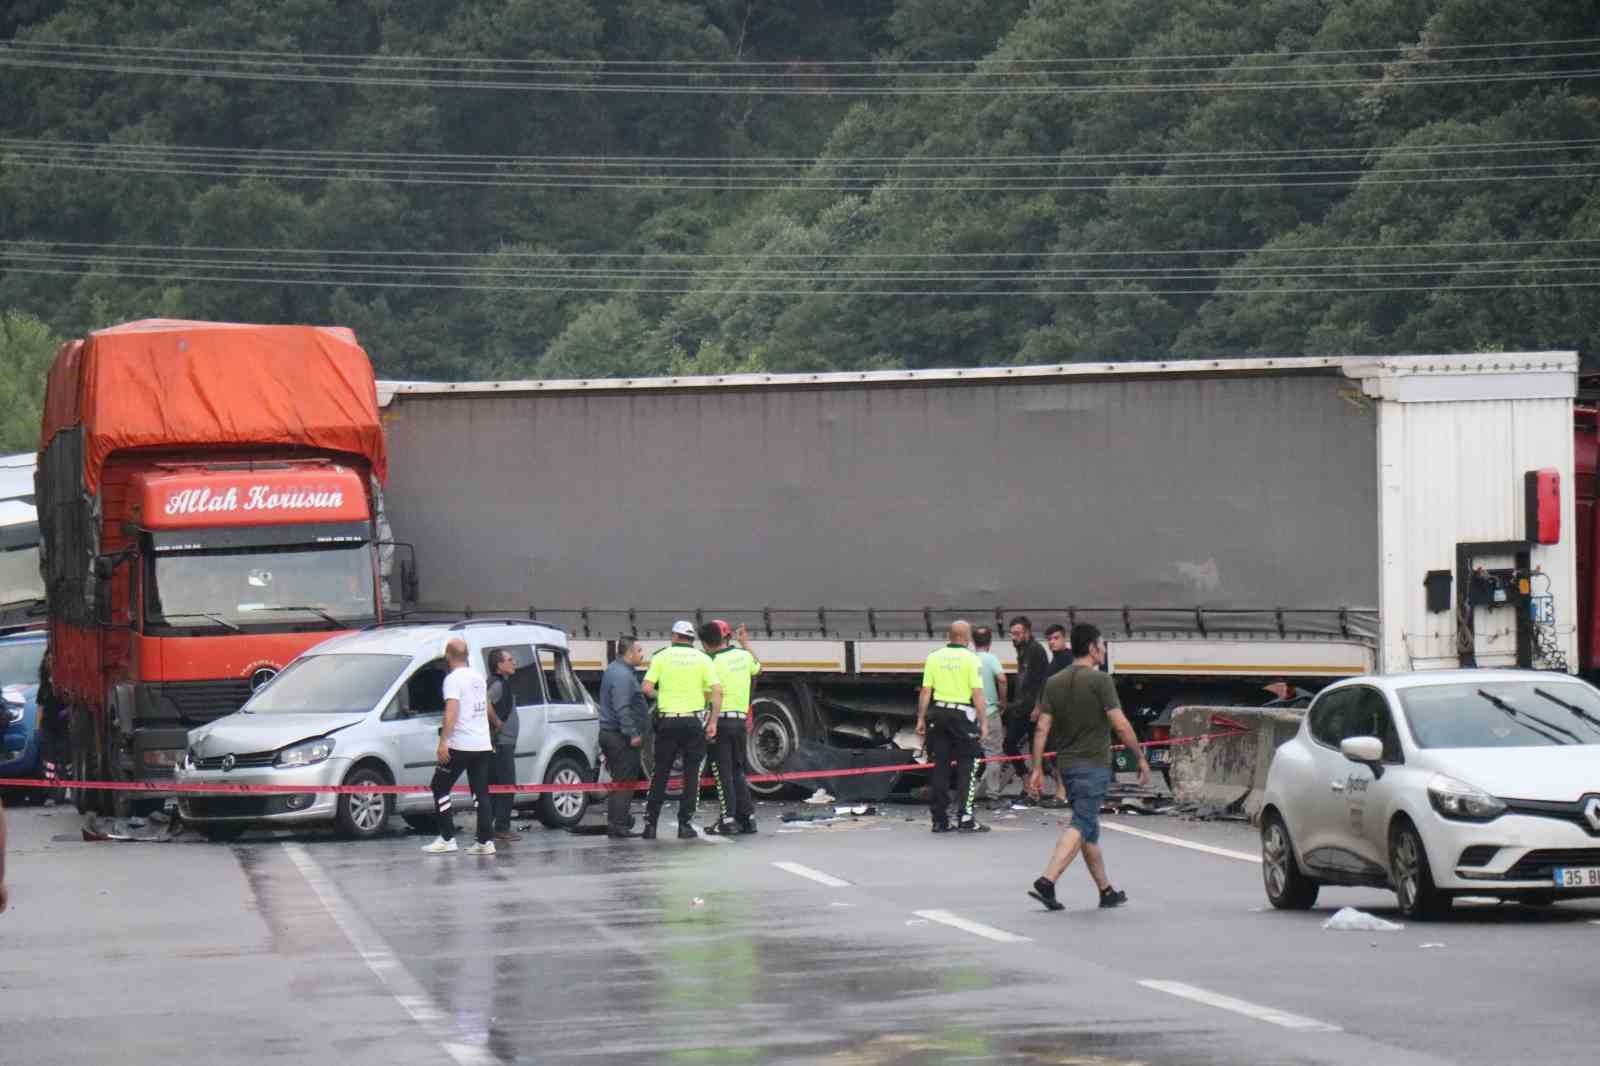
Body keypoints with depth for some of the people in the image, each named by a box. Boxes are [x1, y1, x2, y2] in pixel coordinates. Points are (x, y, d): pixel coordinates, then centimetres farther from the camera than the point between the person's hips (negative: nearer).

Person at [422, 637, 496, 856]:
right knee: (481, 793, 7)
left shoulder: (454, 679, -10)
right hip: (483, 744, 7)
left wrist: (443, 742, -25)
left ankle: (447, 838, 0)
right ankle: (486, 841, 0)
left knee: (440, 788, 4)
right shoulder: (478, 677, 14)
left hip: (460, 745, -7)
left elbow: (452, 711, -22)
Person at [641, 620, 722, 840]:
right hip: (693, 721, 0)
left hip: (667, 721, 0)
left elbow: (647, 688, -6)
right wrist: (713, 722, -3)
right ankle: (685, 825, 2)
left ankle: (650, 823, 7)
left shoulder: (662, 656, 1)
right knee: (691, 775, 6)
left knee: (660, 774, 9)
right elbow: (717, 691, -7)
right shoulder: (702, 659, 2)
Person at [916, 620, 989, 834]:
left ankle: (939, 820, 10)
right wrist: (984, 723, -7)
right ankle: (965, 819, -2)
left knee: (938, 768, 8)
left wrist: (921, 719, 9)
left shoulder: (934, 658, 3)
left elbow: (925, 692, 2)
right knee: (967, 767, 4)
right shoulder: (971, 659, -6)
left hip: (938, 712, 4)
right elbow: (978, 695, -10)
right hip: (963, 713, -4)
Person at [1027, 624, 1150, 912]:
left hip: (1067, 764, 7)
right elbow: (1120, 726, -14)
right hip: (1094, 764, -7)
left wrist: (1038, 768, 5)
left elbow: (1042, 729, 2)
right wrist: (1141, 758, -5)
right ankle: (1047, 882, -23)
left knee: (1089, 827, 15)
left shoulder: (1054, 683, 6)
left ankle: (1106, 891, 22)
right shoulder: (1099, 680, -11)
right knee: (1081, 826, -9)